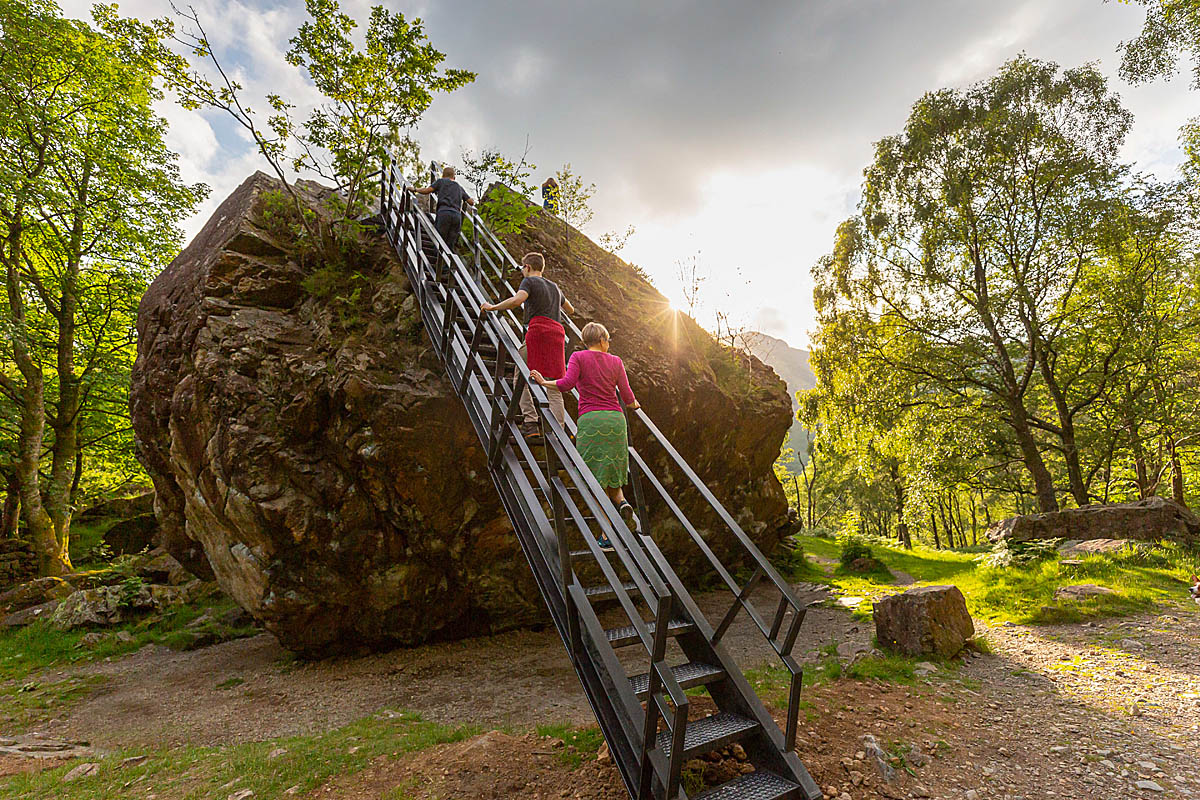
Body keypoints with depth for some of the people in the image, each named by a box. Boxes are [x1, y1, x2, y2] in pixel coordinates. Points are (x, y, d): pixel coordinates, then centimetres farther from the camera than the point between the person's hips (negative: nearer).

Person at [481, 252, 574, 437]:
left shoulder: (529, 281, 8)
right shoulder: (554, 286, 29)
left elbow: (517, 300, -14)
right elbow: (570, 309, 45)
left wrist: (493, 307, -2)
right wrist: (569, 308, 68)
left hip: (538, 331, -6)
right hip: (557, 333, 7)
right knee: (555, 389, 4)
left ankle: (530, 422, -11)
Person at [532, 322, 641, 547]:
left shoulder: (578, 357, 4)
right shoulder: (615, 361, 12)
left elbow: (567, 383, -11)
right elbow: (627, 396, 8)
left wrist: (544, 382, 5)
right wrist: (634, 405, 29)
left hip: (590, 419, -3)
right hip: (615, 418, 3)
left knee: (597, 477, 0)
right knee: (611, 469, 19)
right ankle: (622, 503, -11)